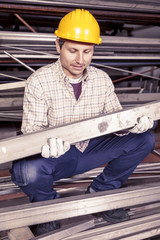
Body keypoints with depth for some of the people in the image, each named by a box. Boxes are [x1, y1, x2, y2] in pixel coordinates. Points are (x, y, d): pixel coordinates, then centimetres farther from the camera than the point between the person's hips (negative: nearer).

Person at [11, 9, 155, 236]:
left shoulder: (102, 79, -3)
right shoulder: (39, 81, -15)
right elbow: (32, 128, -19)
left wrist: (132, 123, -26)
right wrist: (46, 141, -43)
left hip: (89, 150, 4)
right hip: (54, 156, -3)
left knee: (144, 140, -11)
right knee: (27, 170, -38)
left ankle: (100, 193, 7)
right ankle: (47, 204, 1)